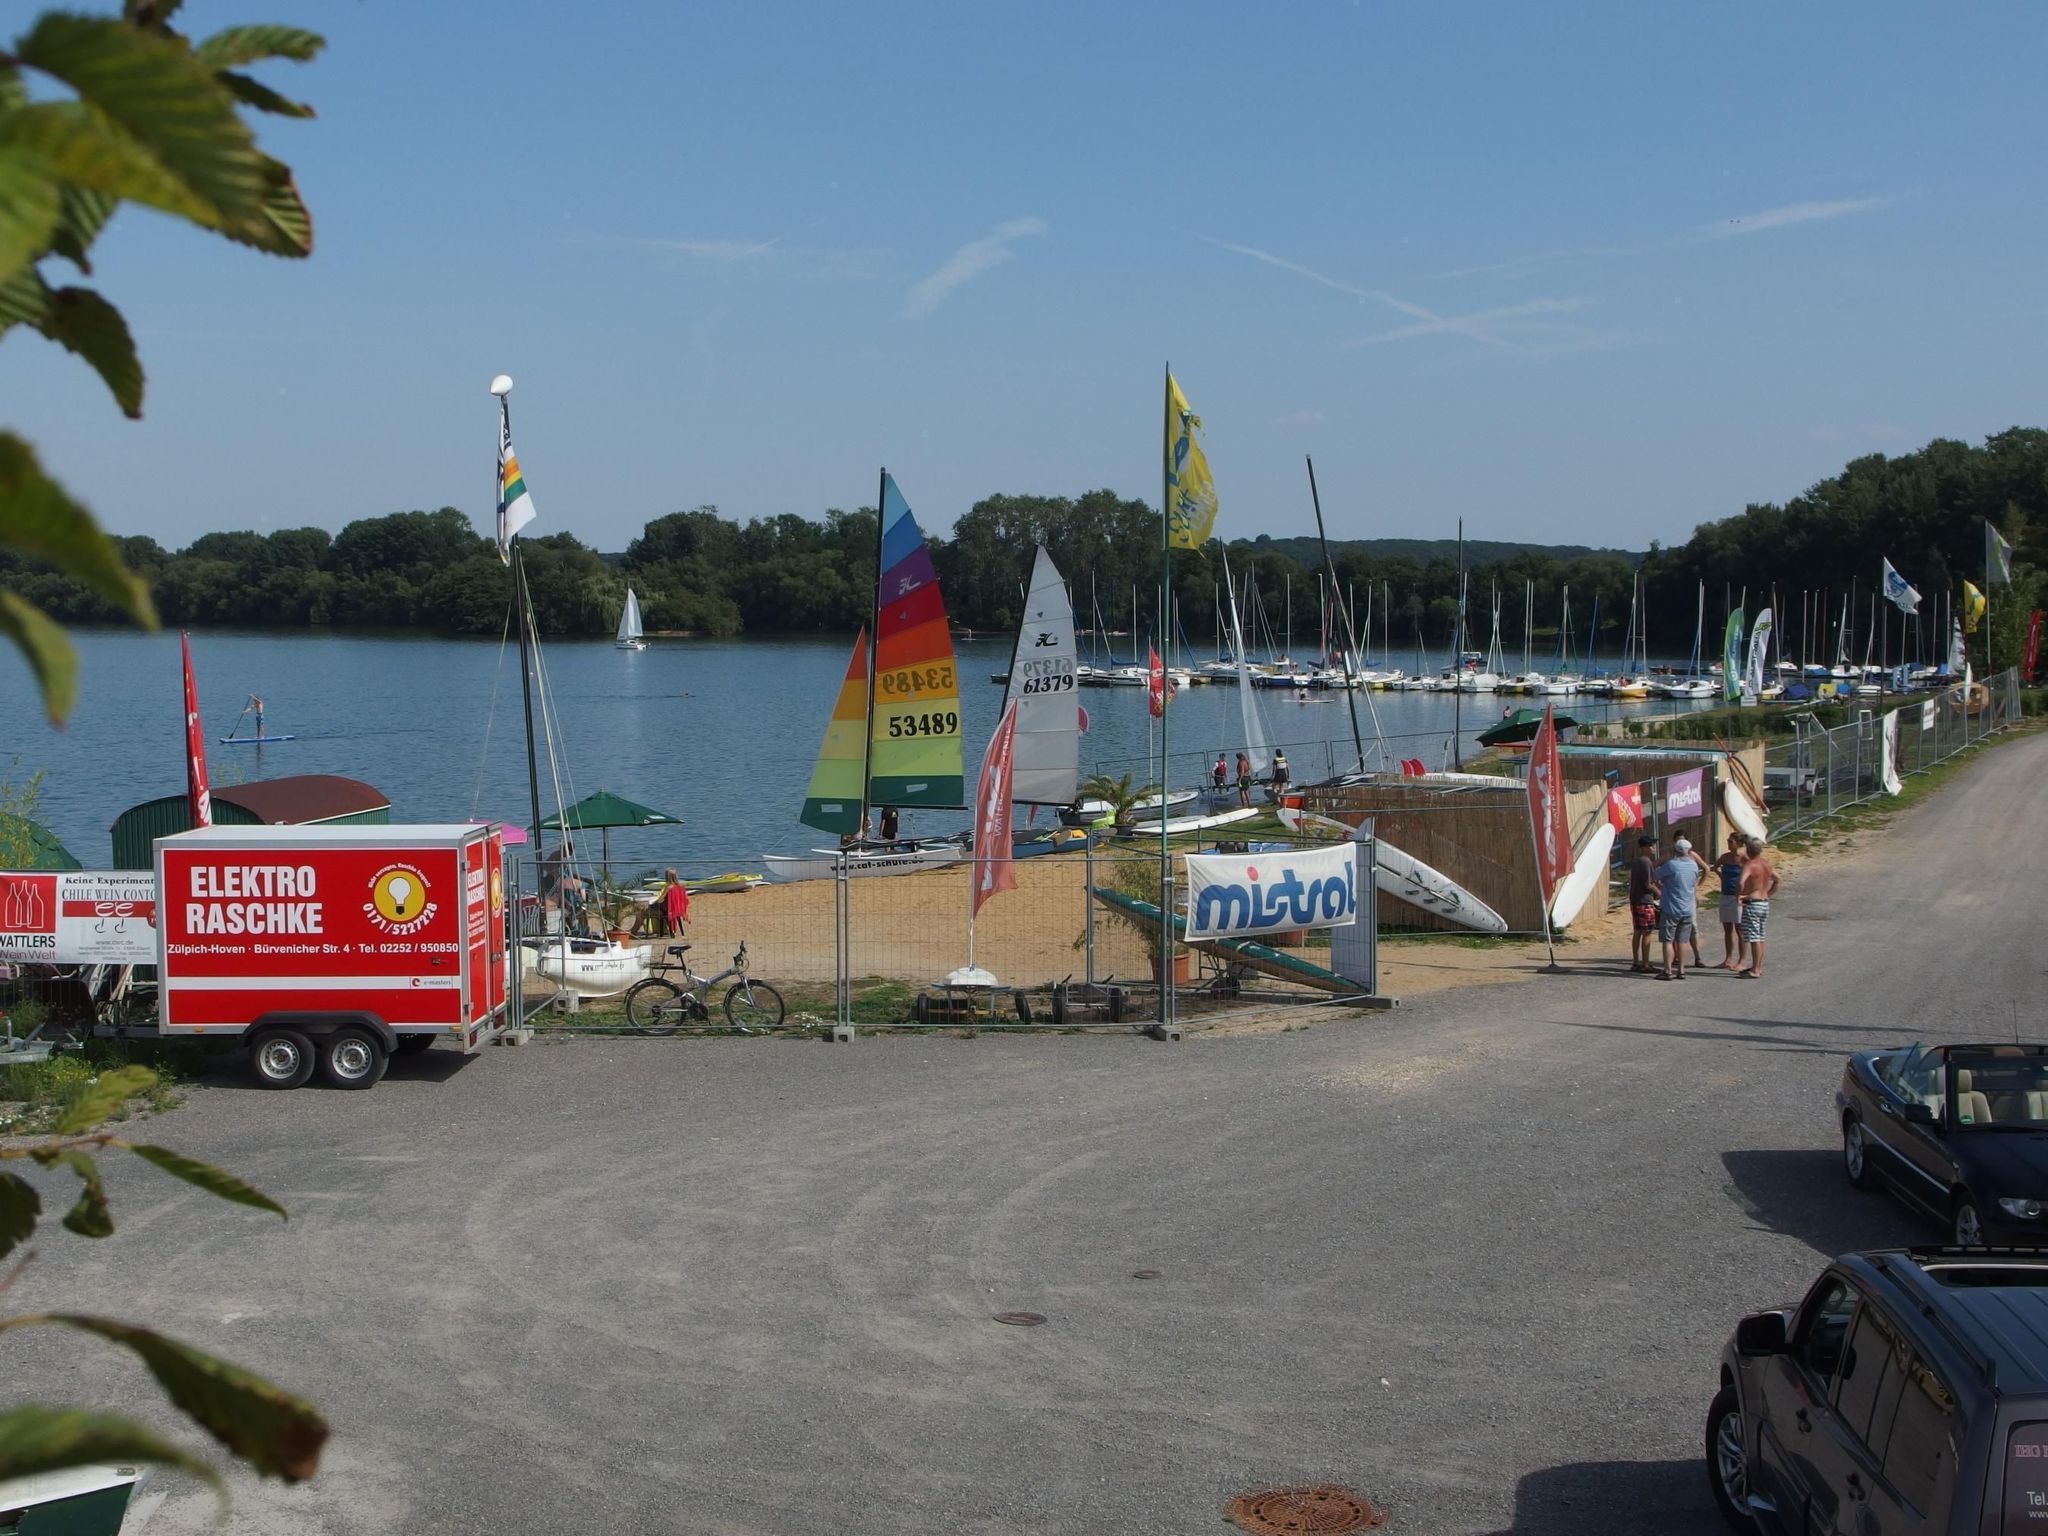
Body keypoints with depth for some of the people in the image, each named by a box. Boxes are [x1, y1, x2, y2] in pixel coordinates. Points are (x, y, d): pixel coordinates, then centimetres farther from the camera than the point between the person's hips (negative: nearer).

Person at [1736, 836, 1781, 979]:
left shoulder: (1749, 865, -17)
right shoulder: (1767, 864, 8)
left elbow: (1741, 882, -31)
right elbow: (1777, 880, 21)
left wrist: (1739, 895, -15)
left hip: (1751, 904, -8)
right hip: (1765, 903, 8)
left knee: (1754, 938, -6)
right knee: (1760, 937, 16)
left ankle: (1755, 971, -6)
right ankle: (1758, 967, 23)